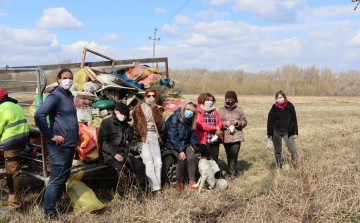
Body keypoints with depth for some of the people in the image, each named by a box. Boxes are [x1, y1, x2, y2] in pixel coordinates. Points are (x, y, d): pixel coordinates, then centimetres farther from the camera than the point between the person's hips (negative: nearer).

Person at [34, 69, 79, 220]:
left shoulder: (70, 96, 14)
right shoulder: (55, 96, -12)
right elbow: (39, 115, -25)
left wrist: (75, 137, 14)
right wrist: (50, 136, -20)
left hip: (70, 145, 9)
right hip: (60, 146, -9)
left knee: (64, 178, 16)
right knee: (56, 180, -3)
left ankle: (57, 206, 28)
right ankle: (50, 213, 6)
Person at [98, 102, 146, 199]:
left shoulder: (125, 124, 16)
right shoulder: (106, 122, -2)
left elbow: (133, 140, 13)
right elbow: (102, 142, -11)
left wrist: (132, 126, 1)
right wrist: (115, 154, -22)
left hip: (123, 153, 6)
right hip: (108, 154, -6)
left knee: (140, 166, -13)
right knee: (121, 167, -33)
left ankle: (140, 193, -6)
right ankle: (122, 196, -26)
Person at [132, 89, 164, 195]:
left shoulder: (158, 108, 15)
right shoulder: (139, 107, 11)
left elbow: (158, 120, -4)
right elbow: (132, 121, 7)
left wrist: (154, 106, -6)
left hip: (154, 137, 3)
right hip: (142, 137, -3)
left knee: (158, 163, -7)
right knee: (149, 163, -12)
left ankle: (158, 187, 1)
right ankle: (156, 189, -14)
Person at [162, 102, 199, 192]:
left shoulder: (190, 121, -1)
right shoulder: (174, 118, -21)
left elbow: (193, 137, 5)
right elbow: (173, 137, -23)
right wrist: (181, 151, -25)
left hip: (184, 143, 5)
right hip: (172, 143, -5)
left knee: (192, 158, -17)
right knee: (182, 159, -24)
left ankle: (192, 182, -6)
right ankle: (179, 183, -9)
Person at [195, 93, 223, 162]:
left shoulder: (214, 111, 16)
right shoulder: (199, 111, -5)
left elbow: (220, 122, 14)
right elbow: (199, 124, -17)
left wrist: (218, 128, -12)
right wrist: (214, 128, -17)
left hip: (215, 140, 6)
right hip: (205, 140, -6)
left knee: (215, 158, 11)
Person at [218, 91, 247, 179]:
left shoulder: (239, 109, 8)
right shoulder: (221, 110, 8)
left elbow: (245, 122, 7)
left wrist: (237, 122, -11)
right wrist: (225, 123, -13)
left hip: (237, 136, -1)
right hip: (226, 137, 1)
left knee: (234, 154, -15)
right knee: (229, 155, 7)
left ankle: (232, 171, -8)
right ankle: (233, 171, 21)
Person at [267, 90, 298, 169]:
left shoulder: (290, 106, 0)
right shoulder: (274, 108, 1)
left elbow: (294, 120, 3)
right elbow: (270, 120, 5)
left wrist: (295, 132, 0)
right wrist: (269, 133, 3)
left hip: (287, 132, -1)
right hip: (276, 132, 1)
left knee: (293, 150, -9)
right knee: (277, 151, 9)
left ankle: (296, 166, 0)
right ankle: (279, 167, 21)